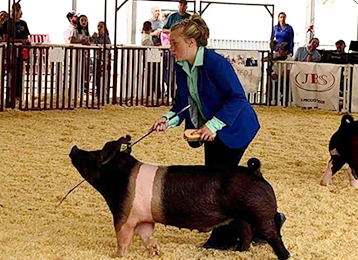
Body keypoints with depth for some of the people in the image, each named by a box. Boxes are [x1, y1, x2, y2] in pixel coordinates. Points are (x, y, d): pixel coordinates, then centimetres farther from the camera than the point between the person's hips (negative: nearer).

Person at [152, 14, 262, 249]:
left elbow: (238, 97, -26)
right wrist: (169, 119, -13)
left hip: (234, 129, -9)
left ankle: (224, 237, 5)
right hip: (212, 131, 9)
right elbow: (182, 103, 7)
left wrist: (213, 124, -30)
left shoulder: (215, 63, -26)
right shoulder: (182, 67, 0)